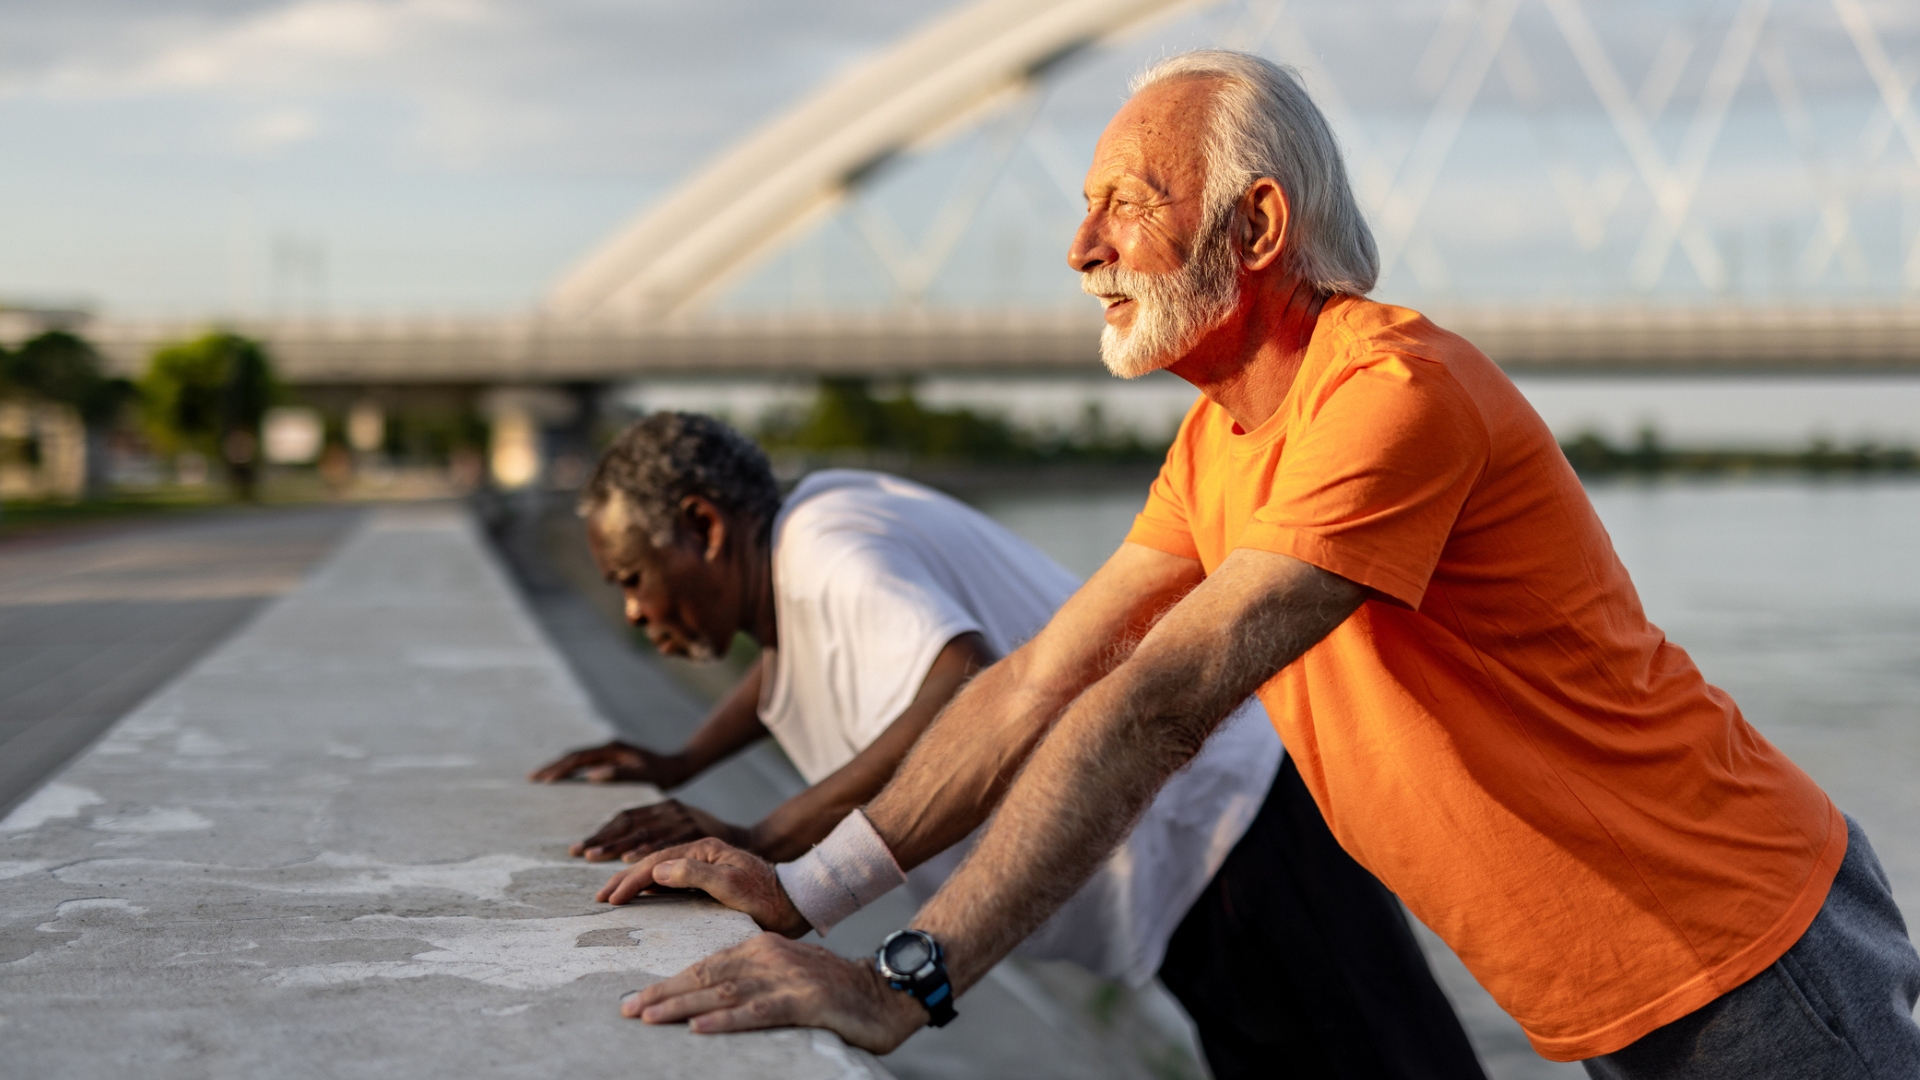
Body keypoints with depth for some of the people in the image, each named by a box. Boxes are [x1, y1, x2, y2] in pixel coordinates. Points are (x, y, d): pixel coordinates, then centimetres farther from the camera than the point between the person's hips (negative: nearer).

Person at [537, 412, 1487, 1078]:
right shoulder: (810, 519, 7)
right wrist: (679, 766, 18)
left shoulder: (836, 552, -23)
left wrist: (759, 843, -40)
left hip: (1228, 814, -10)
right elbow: (805, 646, 31)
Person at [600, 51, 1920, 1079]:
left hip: (1756, 945, -8)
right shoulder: (1219, 444, 4)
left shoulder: (1393, 392, -27)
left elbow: (1159, 708, -32)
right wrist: (805, 884, -4)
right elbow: (1044, 679, 3)